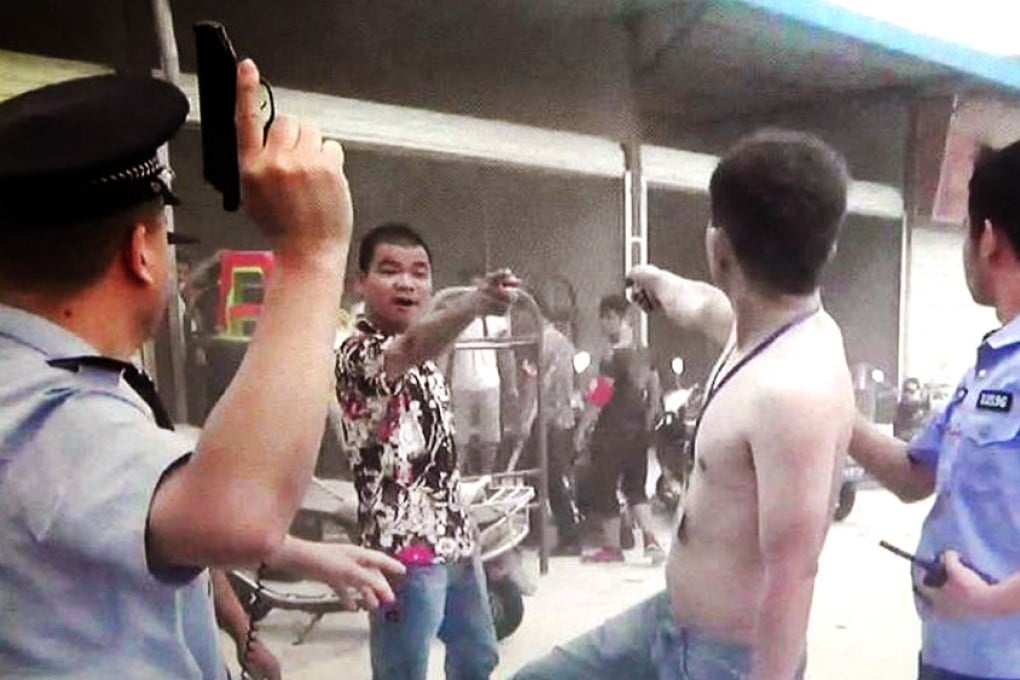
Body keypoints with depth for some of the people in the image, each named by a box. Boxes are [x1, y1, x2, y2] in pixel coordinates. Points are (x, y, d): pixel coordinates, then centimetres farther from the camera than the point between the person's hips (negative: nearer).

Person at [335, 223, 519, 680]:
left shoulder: (424, 354, 12)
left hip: (454, 540, 9)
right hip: (403, 548, -9)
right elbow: (410, 348, -41)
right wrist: (475, 302, -59)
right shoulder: (356, 354, -16)